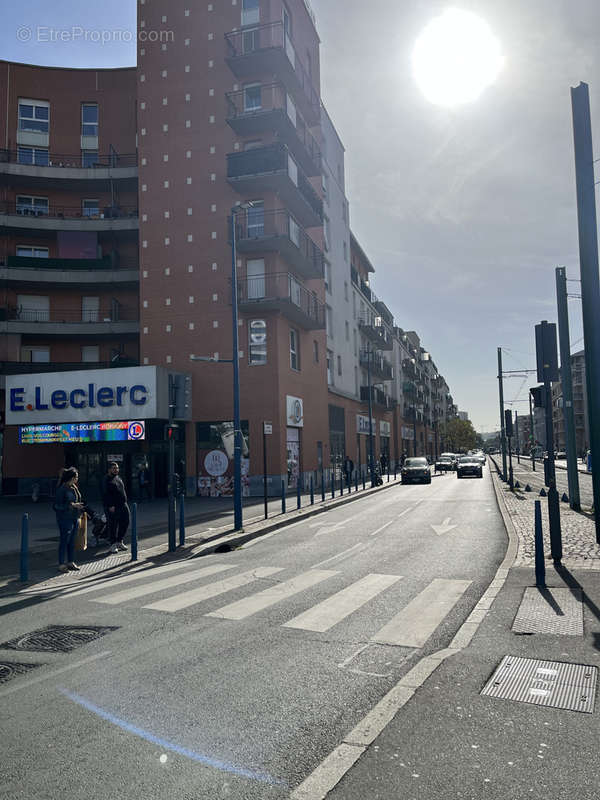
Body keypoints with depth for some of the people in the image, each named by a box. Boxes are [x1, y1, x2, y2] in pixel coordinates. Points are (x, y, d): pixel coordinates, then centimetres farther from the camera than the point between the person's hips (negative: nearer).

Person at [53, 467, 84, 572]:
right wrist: (72, 505, -22)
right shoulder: (62, 489, -15)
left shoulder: (74, 487, 11)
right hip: (65, 519, -8)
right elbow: (57, 505, -17)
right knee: (64, 541, -1)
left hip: (74, 518, 8)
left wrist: (80, 512, 19)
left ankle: (71, 562, 21)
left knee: (72, 541, 13)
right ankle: (61, 564, 7)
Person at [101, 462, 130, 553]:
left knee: (125, 523, 8)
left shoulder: (118, 478, 17)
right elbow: (106, 494, -16)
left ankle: (120, 541, 24)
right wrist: (110, 506, -22)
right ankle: (113, 544, 9)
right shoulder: (106, 480, -9)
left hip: (123, 505, 8)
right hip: (112, 507, -8)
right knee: (113, 526, -1)